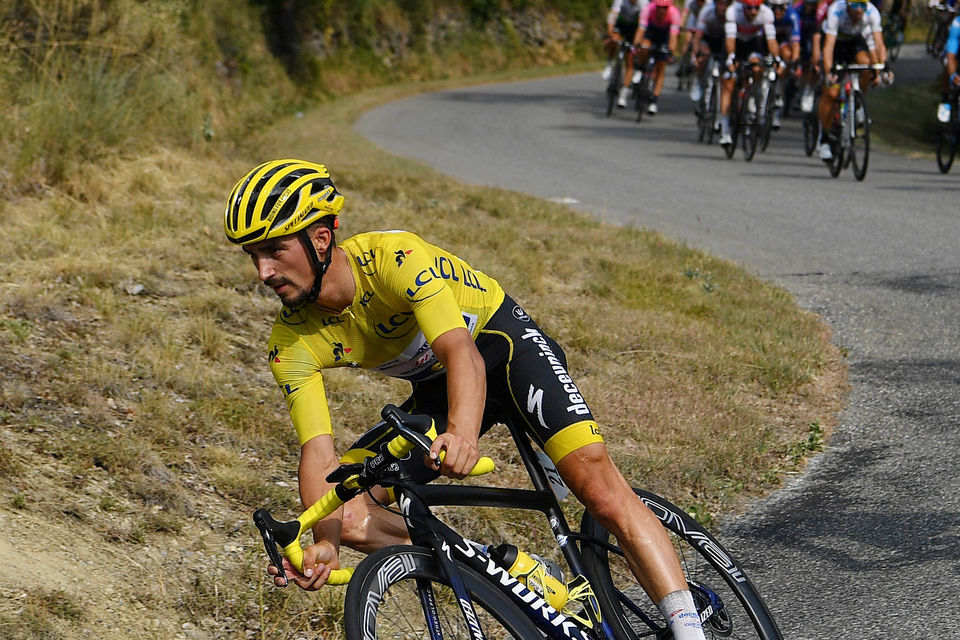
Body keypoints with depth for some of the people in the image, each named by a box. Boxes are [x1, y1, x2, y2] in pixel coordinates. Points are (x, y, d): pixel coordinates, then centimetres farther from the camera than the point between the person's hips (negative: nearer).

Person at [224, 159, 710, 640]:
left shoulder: (393, 257, -31)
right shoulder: (291, 345, -16)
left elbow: (461, 351, -44)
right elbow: (318, 451, -22)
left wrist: (462, 431, -64)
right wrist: (324, 542, -41)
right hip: (434, 389, 6)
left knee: (599, 488, -26)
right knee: (351, 518, -11)